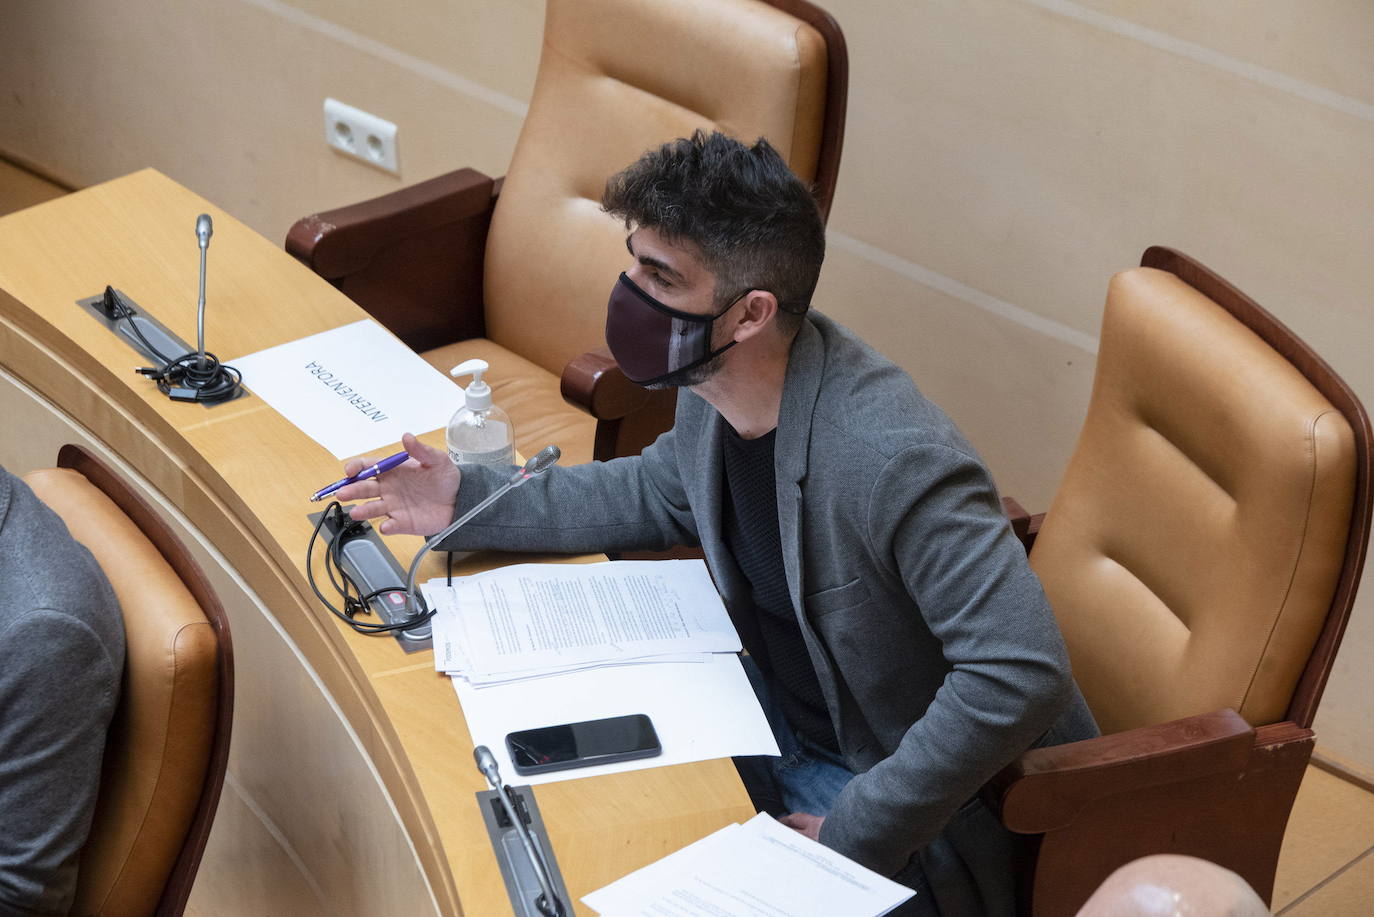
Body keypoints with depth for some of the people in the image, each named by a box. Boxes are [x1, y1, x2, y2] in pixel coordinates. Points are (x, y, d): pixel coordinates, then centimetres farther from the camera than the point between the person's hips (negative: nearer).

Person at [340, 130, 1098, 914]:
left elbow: (1022, 675, -35)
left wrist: (853, 838, -29)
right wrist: (471, 501, 6)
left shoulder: (893, 461, -36)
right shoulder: (718, 386, -9)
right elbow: (659, 493, 15)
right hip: (779, 722, 8)